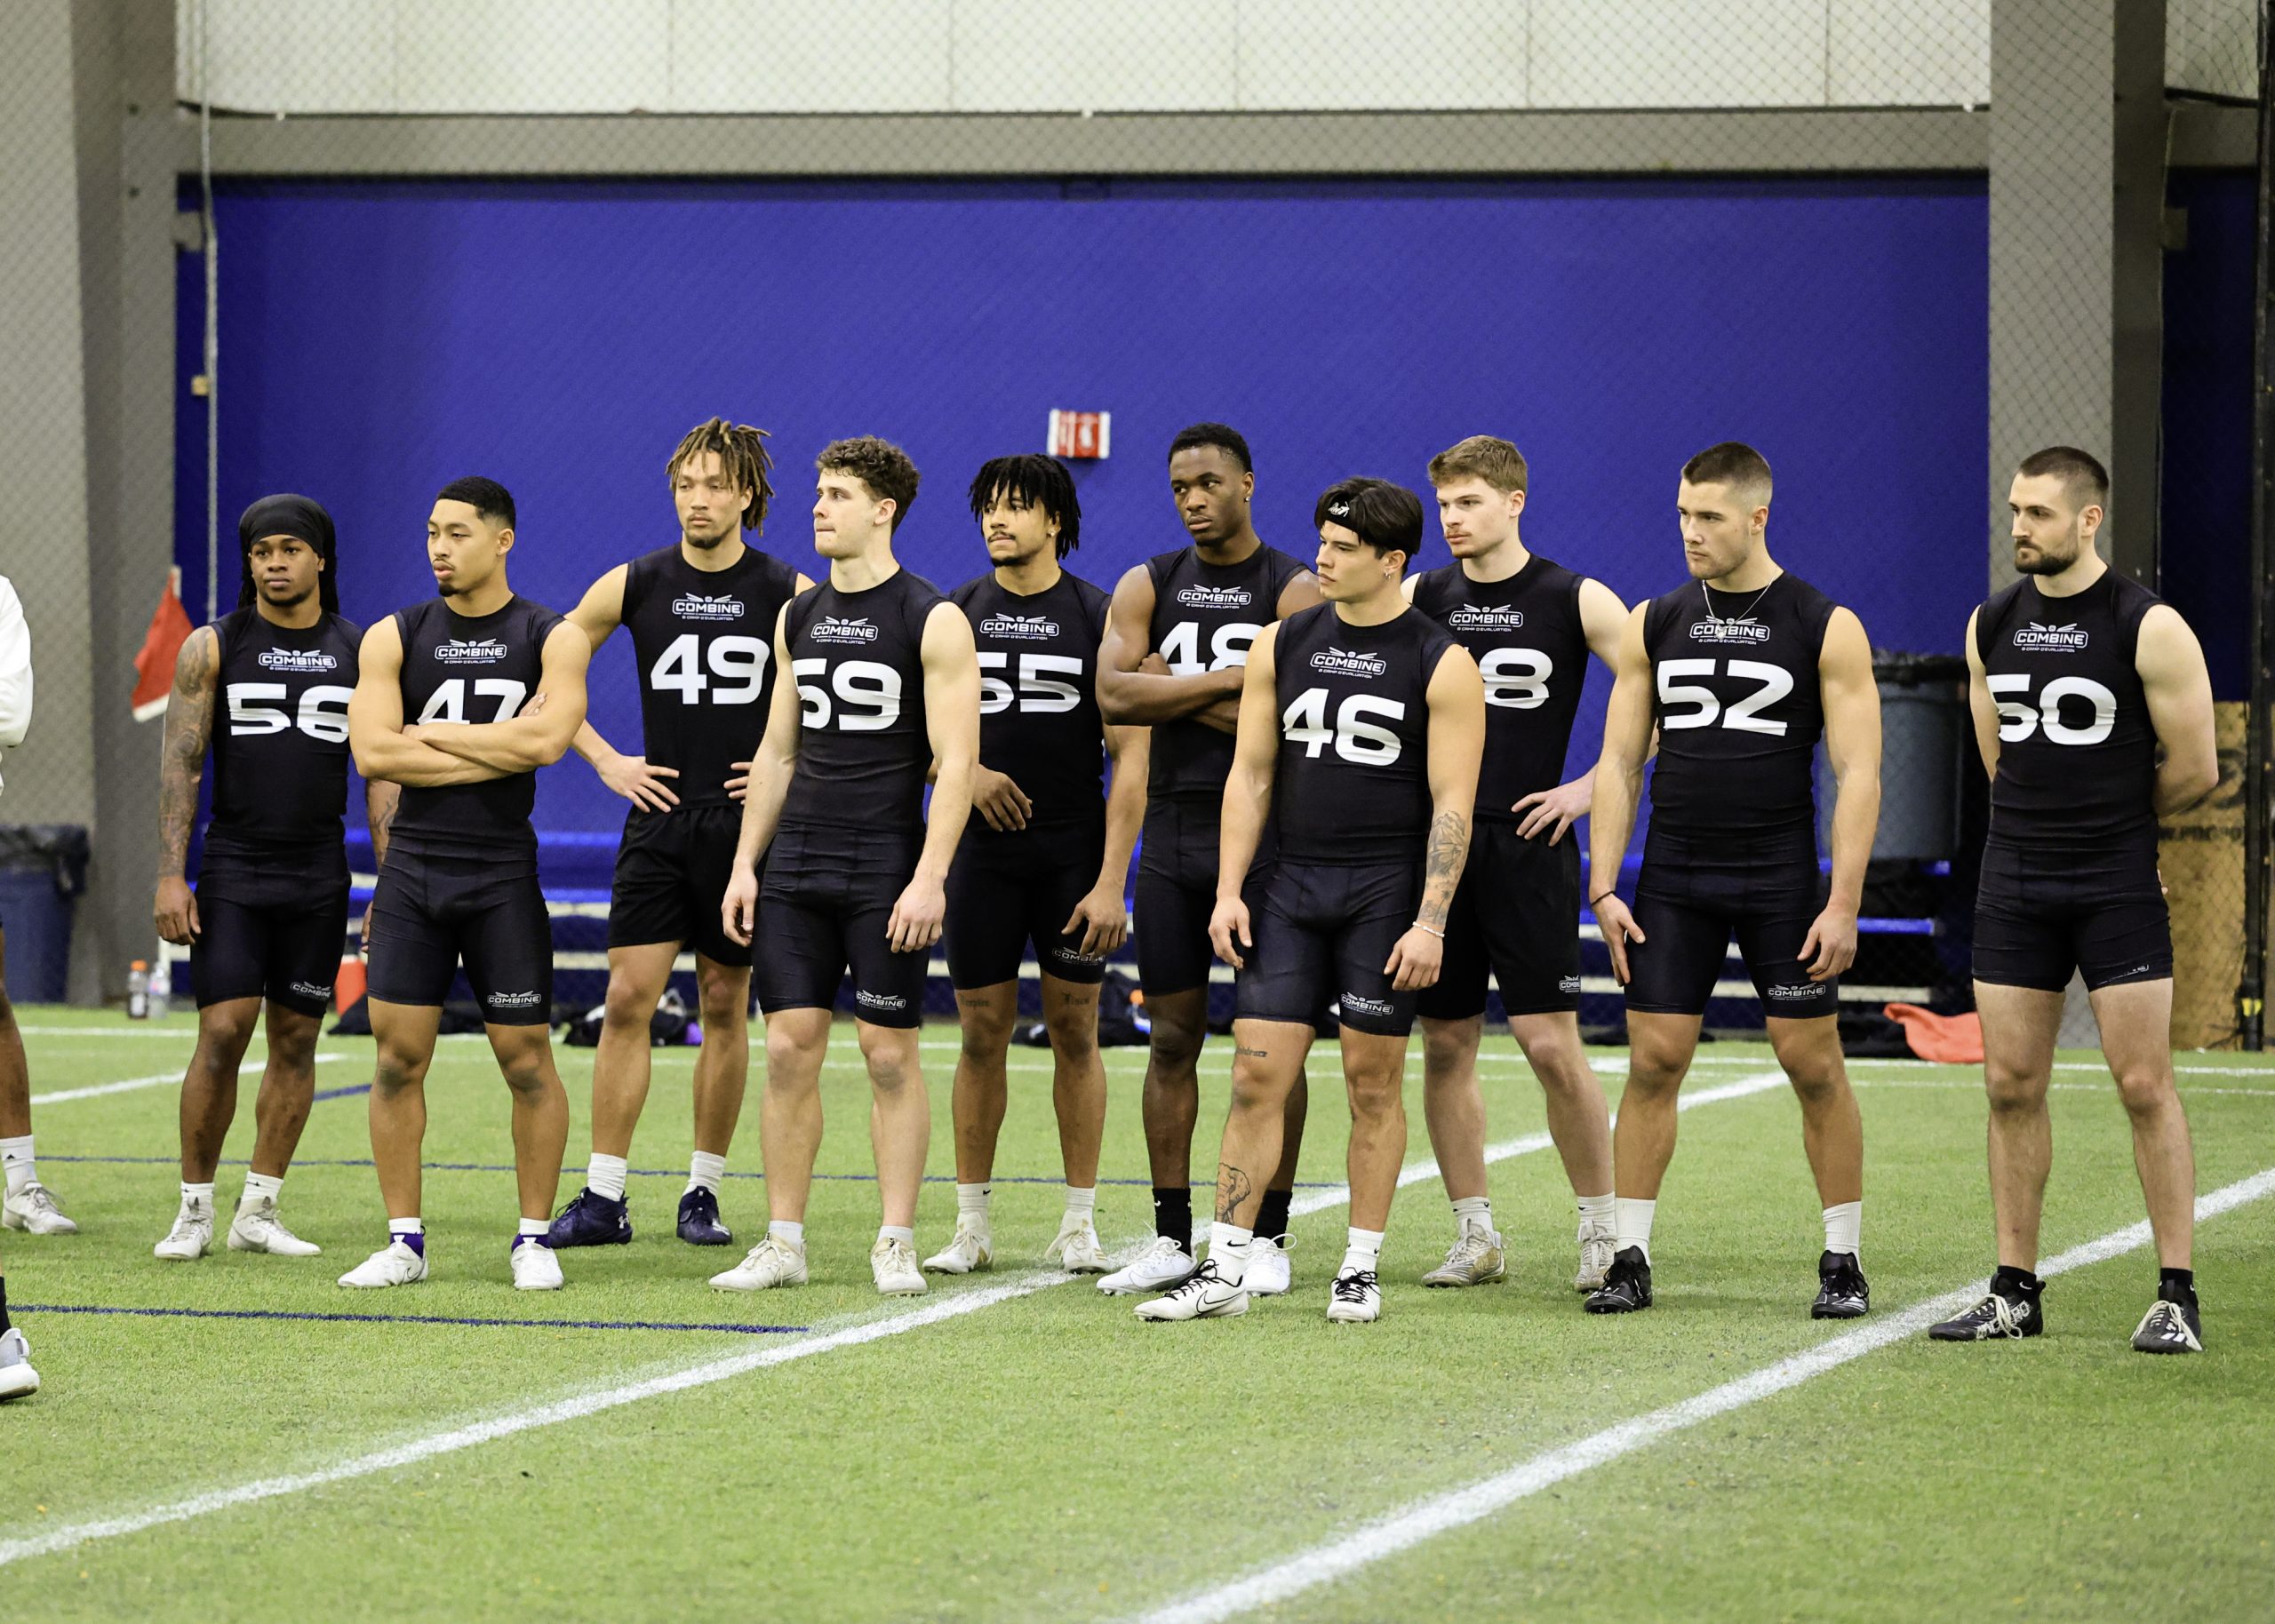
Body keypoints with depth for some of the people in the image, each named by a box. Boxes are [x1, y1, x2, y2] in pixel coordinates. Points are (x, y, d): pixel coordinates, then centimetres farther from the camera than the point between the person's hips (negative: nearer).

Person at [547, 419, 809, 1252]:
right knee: (628, 1000, -5)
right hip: (658, 819, 1)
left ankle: (704, 1191, 14)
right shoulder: (635, 585, 1)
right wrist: (605, 761, 3)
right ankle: (603, 1198, -3)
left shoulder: (790, 595, -3)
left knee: (725, 1006, 5)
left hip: (745, 827, -1)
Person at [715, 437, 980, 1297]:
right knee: (789, 1048, 2)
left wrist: (930, 877, -18)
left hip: (885, 867, -5)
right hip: (797, 864, 5)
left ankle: (895, 1243, 5)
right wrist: (746, 862, 10)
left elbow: (956, 761, -11)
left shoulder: (933, 622, -7)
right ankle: (783, 1242, 6)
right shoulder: (798, 616, 12)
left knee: (890, 1051, -1)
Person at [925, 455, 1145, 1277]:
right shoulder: (955, 614, 4)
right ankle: (971, 1224, 9)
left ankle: (1079, 1224, 11)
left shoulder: (1099, 617, -3)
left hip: (1073, 855, -2)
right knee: (982, 1034, 3)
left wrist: (1111, 881, -12)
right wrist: (967, 773, -13)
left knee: (1074, 1034, 3)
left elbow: (1131, 758, -5)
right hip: (982, 853, 2)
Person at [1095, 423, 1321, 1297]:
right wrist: (1227, 679, -13)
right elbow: (1113, 695, -7)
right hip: (1171, 836, 4)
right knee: (1172, 1036, 5)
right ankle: (1172, 1239, 10)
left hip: (1265, 838, -4)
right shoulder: (1147, 586, 8)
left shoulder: (1294, 592, -3)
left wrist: (1171, 688, -11)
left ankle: (1268, 1238, 5)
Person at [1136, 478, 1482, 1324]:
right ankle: (1224, 1271, 0)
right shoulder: (1283, 646, 7)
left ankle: (1361, 1269, 13)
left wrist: (1430, 921, -14)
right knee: (1257, 1073, -2)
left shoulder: (1441, 666, -5)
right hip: (1291, 888, 3)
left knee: (1374, 1080, 3)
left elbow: (1452, 802, -8)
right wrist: (1229, 893, 1)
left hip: (1385, 895, -3)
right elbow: (1251, 775, 8)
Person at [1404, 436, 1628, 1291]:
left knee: (1552, 1043, -8)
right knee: (1445, 1044, 5)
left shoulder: (1576, 602, -2)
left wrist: (1591, 787, -6)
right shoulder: (1420, 598, 8)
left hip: (1528, 844, -4)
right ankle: (1475, 1237, 13)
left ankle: (1603, 1230, 3)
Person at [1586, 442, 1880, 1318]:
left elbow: (1858, 773, -6)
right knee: (1653, 1062, -1)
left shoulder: (1826, 628, -4)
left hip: (1781, 881, -3)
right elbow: (1619, 763, 8)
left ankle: (1842, 1260, 9)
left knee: (1815, 1064, -1)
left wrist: (1843, 904, -13)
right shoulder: (1654, 624, 6)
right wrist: (1604, 889, -1)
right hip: (1674, 877, 3)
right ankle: (1630, 1256, 6)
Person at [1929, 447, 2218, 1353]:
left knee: (2144, 1085, -5)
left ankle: (2177, 1297, 0)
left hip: (2116, 886, -5)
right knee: (2011, 1084, 5)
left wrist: (2110, 825, 8)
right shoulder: (1992, 626, 7)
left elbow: (2194, 770, -5)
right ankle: (2016, 1294, 12)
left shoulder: (2149, 629, -10)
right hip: (2014, 882, 5)